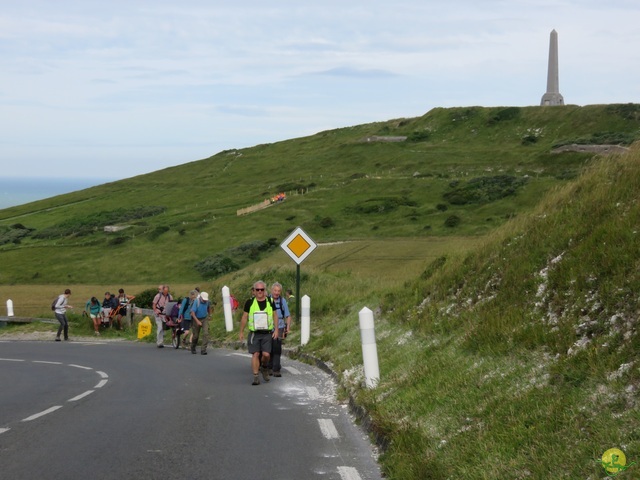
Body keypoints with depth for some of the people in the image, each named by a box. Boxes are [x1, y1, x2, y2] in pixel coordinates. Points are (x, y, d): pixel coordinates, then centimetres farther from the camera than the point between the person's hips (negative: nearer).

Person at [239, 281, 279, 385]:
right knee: (255, 354, -6)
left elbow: (275, 316, 11)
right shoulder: (249, 302, 1)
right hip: (254, 333, -1)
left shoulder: (270, 302, 5)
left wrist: (276, 330, 4)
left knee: (266, 354, -8)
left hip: (267, 333, 1)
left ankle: (264, 368, 23)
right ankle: (256, 377, -1)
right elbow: (244, 318, 7)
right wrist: (241, 332, 8)